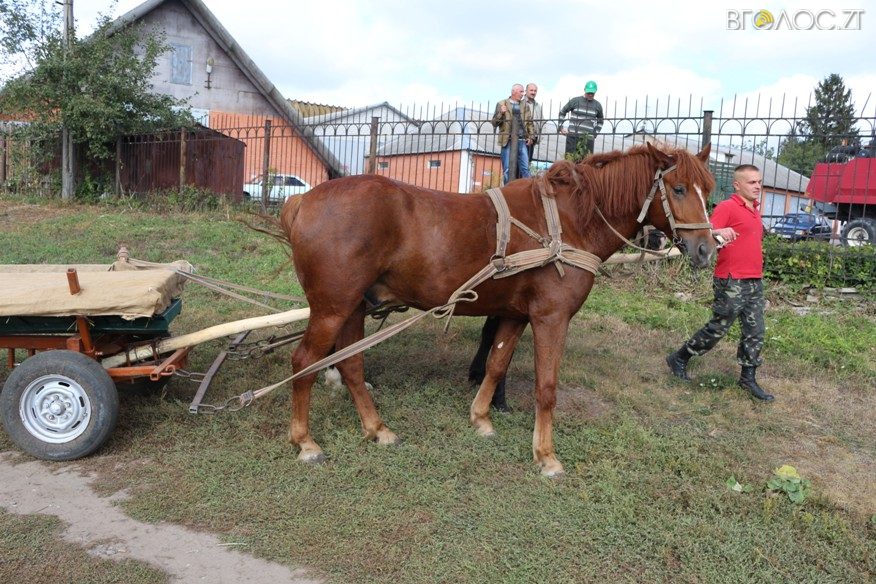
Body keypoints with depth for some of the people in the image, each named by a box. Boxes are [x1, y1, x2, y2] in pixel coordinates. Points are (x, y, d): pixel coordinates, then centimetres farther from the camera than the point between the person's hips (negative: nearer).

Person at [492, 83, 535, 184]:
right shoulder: (502, 104, 5)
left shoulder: (524, 106, 14)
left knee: (525, 168, -1)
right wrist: (501, 113, -14)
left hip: (522, 141, 3)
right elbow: (494, 123, 3)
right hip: (508, 141, -3)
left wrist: (530, 136, 6)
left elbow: (529, 122, 18)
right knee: (507, 169, 0)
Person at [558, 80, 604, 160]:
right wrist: (560, 127, 5)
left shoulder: (597, 105, 10)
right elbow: (562, 112, 12)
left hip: (588, 138, 2)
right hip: (573, 136, -2)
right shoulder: (575, 101, 3)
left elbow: (600, 121, 24)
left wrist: (595, 133, 12)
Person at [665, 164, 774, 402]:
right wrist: (719, 233, -43)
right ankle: (679, 359, 17)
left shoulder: (754, 208, 15)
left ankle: (748, 378, 19)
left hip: (755, 282, 8)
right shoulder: (727, 207, -11)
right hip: (732, 283, -8)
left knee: (755, 332, 9)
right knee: (718, 328, 1)